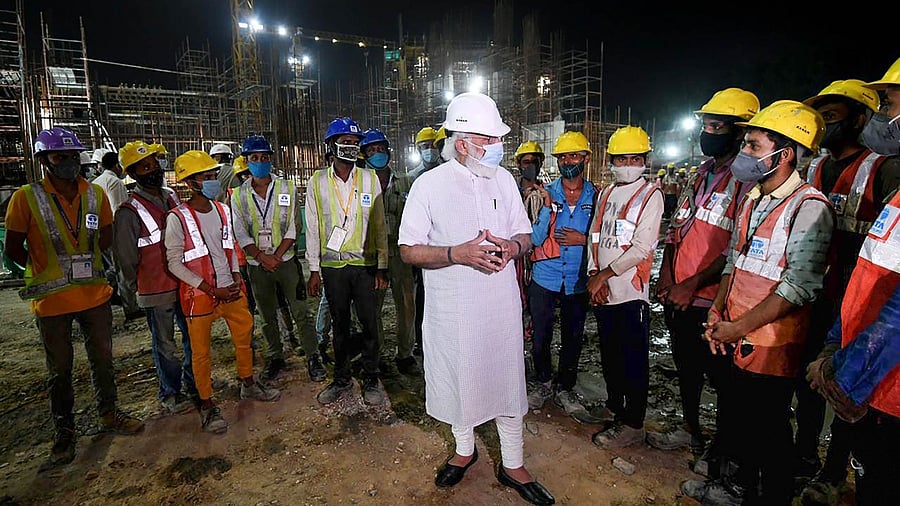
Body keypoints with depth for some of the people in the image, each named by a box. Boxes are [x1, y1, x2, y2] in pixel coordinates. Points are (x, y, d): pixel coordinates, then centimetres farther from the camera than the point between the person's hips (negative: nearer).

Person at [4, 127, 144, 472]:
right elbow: (13, 249, -6)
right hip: (52, 300, -3)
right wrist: (47, 270, 0)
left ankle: (108, 415, 35)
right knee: (59, 369, 11)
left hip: (95, 294, 3)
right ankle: (64, 433, 27)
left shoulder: (95, 194, 0)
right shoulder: (26, 198, -11)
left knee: (102, 358, 16)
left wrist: (77, 260, 4)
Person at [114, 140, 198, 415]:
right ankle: (170, 394, 27)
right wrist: (135, 289, 0)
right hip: (156, 291, -6)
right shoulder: (129, 212, -14)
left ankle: (192, 386, 36)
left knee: (193, 337, 17)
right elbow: (126, 258, -8)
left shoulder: (173, 198, 5)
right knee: (165, 345, 9)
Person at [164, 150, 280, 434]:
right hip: (199, 294, -5)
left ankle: (248, 384, 37)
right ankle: (207, 405, 23)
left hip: (231, 290, 6)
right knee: (200, 351, 7)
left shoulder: (222, 210, 3)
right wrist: (212, 290, -15)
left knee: (244, 336, 16)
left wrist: (236, 277, -1)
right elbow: (175, 264, -12)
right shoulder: (178, 218, -14)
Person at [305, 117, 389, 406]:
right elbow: (312, 228, 5)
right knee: (339, 325, 13)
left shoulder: (370, 179, 1)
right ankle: (341, 378, 29)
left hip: (365, 265, 0)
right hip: (332, 266, 1)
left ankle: (371, 379, 23)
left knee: (369, 324, 6)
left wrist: (382, 268, 0)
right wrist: (314, 269, 2)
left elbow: (379, 226, 2)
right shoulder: (317, 182, 2)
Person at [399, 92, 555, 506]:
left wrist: (512, 247, -13)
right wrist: (458, 254, -23)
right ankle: (464, 449, 42)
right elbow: (409, 251, -8)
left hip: (501, 304, 3)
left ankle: (512, 465, 33)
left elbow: (525, 234, 11)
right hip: (451, 309, -2)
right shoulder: (429, 184, -8)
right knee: (458, 380, 15)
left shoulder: (504, 180, 4)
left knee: (507, 380, 11)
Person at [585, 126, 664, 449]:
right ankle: (617, 413, 33)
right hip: (602, 293, 6)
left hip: (631, 292, -6)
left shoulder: (650, 195, -4)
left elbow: (642, 247, -13)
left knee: (633, 361, 2)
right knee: (610, 358, 16)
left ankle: (633, 425, 16)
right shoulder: (605, 194, 14)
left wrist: (604, 274, -13)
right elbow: (595, 237, 11)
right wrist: (594, 275, -3)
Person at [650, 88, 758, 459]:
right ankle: (691, 431, 38)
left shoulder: (748, 180, -12)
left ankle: (722, 448, 26)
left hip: (712, 299, -8)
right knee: (686, 366, 20)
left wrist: (694, 284, -18)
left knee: (720, 374, 7)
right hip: (676, 294, 8)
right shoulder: (701, 173, 13)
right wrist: (666, 272, 4)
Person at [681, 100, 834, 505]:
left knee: (769, 429, 9)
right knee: (741, 417, 21)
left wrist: (740, 327, -19)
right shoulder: (751, 201, 9)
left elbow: (801, 285, -22)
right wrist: (717, 310, 3)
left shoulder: (809, 207, -16)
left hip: (773, 344, -7)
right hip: (737, 338, 8)